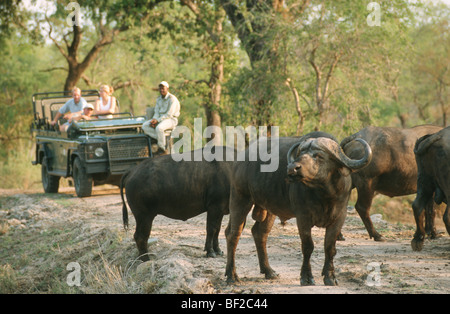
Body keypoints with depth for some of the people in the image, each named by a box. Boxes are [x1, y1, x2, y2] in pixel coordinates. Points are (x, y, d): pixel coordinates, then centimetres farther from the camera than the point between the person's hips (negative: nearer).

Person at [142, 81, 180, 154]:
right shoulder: (159, 99, 11)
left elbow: (169, 114, -18)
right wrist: (154, 120, -13)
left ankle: (161, 147, -18)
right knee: (144, 126, -14)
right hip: (160, 119, 8)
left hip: (171, 120, -8)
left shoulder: (172, 99, -13)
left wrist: (157, 120, -23)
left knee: (159, 128, -39)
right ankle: (164, 139, -17)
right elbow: (157, 112, 9)